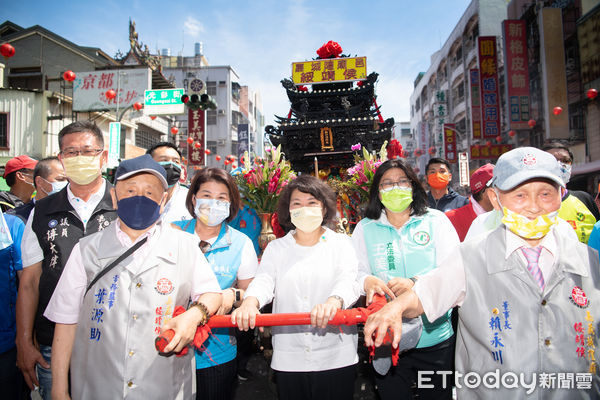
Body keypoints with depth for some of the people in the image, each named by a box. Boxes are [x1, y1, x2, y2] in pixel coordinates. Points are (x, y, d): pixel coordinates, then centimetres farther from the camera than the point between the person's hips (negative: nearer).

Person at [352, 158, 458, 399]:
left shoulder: (435, 221, 0)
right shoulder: (365, 228, 4)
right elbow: (354, 271, 0)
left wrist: (415, 284, -24)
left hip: (435, 337, 0)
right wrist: (367, 281, -24)